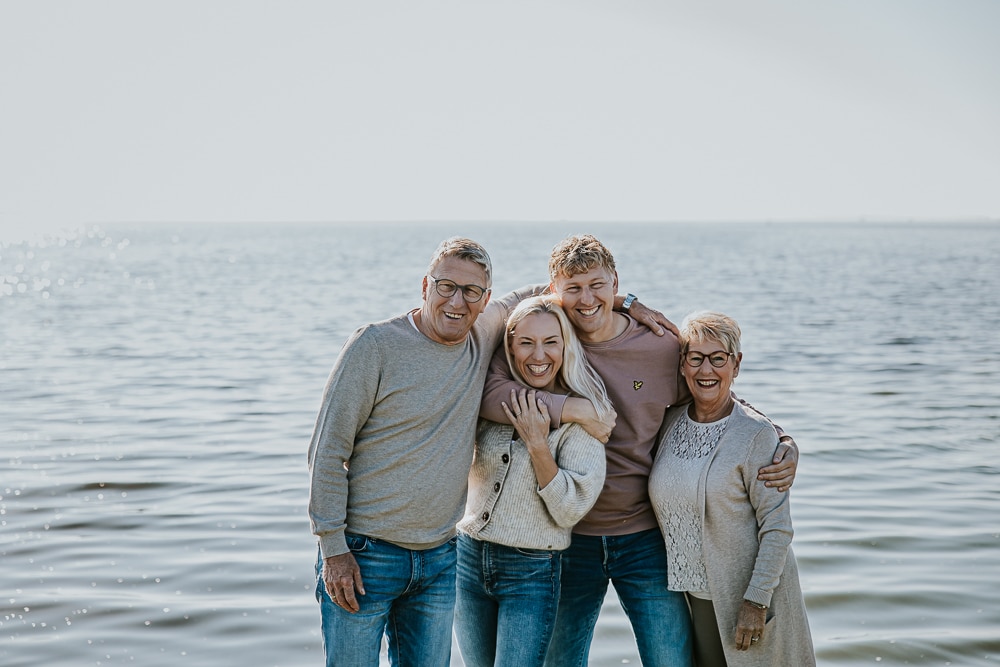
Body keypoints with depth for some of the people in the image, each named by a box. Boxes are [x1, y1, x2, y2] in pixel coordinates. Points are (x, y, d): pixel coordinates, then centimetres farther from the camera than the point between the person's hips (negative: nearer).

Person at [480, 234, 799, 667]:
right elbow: (488, 393, -22)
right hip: (570, 538, 1)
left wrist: (784, 444, -6)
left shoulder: (662, 346, -4)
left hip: (645, 538, 0)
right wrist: (573, 408, -26)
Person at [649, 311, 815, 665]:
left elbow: (777, 526, -14)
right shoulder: (669, 421, 0)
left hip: (752, 592, -5)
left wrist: (756, 600, -17)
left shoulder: (756, 434, -14)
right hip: (697, 594, 5)